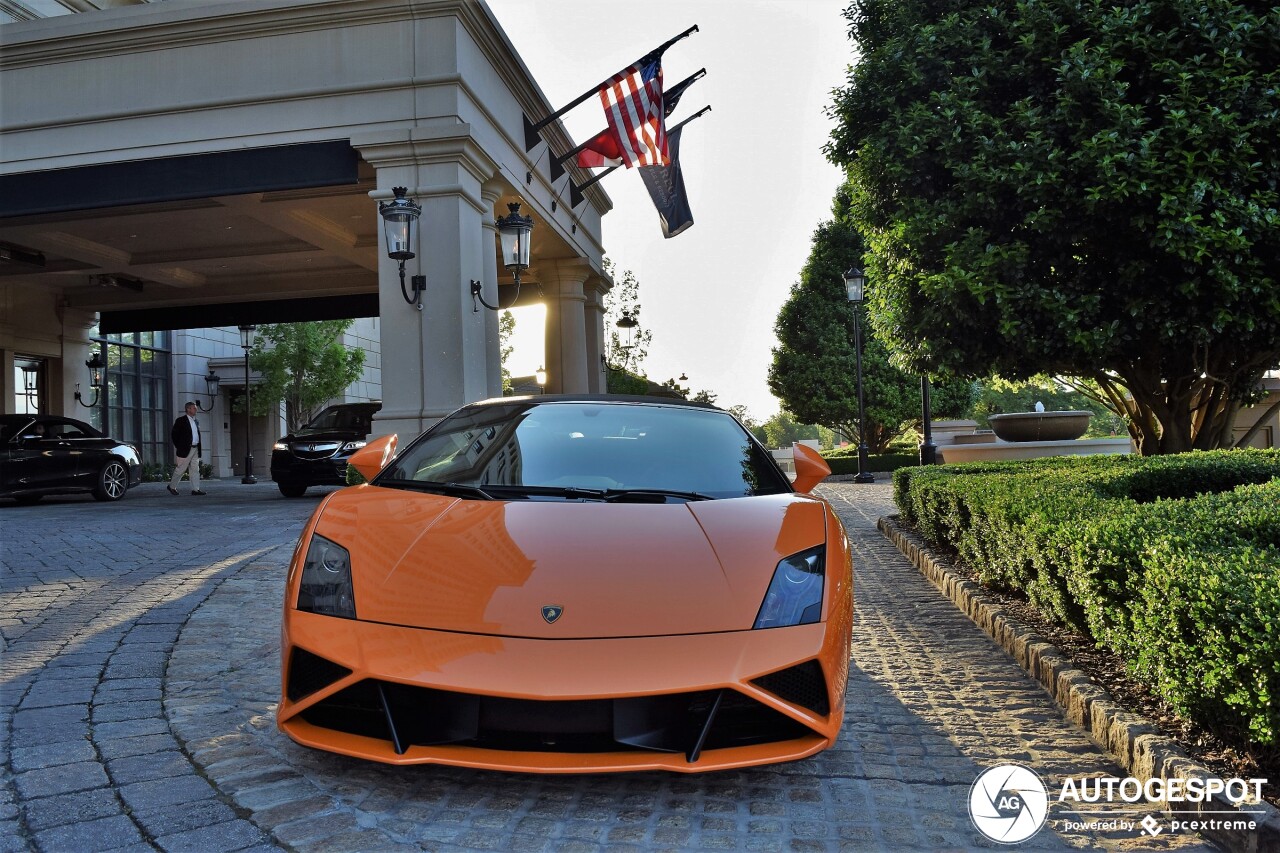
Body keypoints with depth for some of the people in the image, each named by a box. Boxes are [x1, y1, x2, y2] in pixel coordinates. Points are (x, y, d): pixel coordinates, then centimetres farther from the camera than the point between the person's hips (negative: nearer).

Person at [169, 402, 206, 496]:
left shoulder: (196, 421, 15)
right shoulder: (181, 420, -6)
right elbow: (173, 434, -6)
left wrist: (198, 446, 11)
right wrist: (179, 447, -7)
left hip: (195, 449, 7)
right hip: (185, 449, -6)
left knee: (195, 470, 3)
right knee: (180, 469, 0)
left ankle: (195, 489, 4)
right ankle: (172, 486, 16)